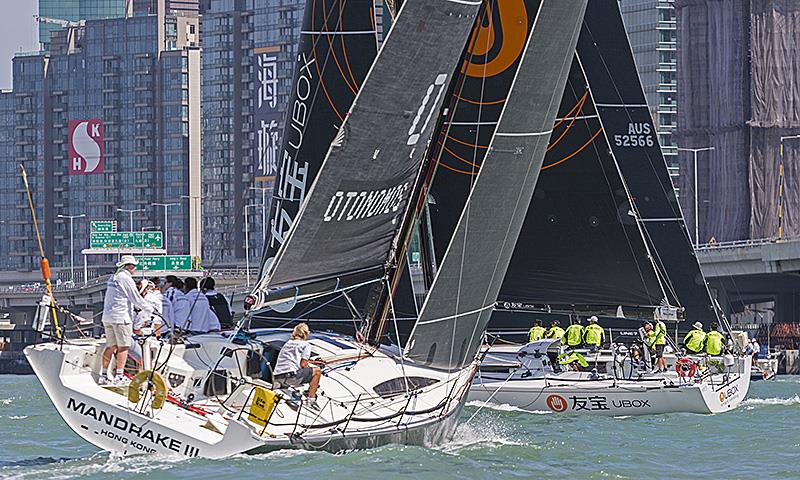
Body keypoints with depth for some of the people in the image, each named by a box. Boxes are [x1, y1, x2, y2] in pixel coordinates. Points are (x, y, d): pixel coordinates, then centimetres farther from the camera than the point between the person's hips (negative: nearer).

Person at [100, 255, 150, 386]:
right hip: (121, 316, -8)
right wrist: (147, 308, 6)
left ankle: (103, 375, 9)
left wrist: (138, 306, 27)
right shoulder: (126, 279, -11)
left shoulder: (112, 278, 16)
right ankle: (119, 376, -7)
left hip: (107, 316, 8)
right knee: (123, 347, -4)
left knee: (111, 346, 11)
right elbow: (136, 298, -9)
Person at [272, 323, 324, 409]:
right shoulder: (306, 345, 4)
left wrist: (314, 362, 46)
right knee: (317, 371, 9)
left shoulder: (287, 343, 28)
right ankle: (310, 399, 2)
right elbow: (303, 364, -4)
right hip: (290, 376, -8)